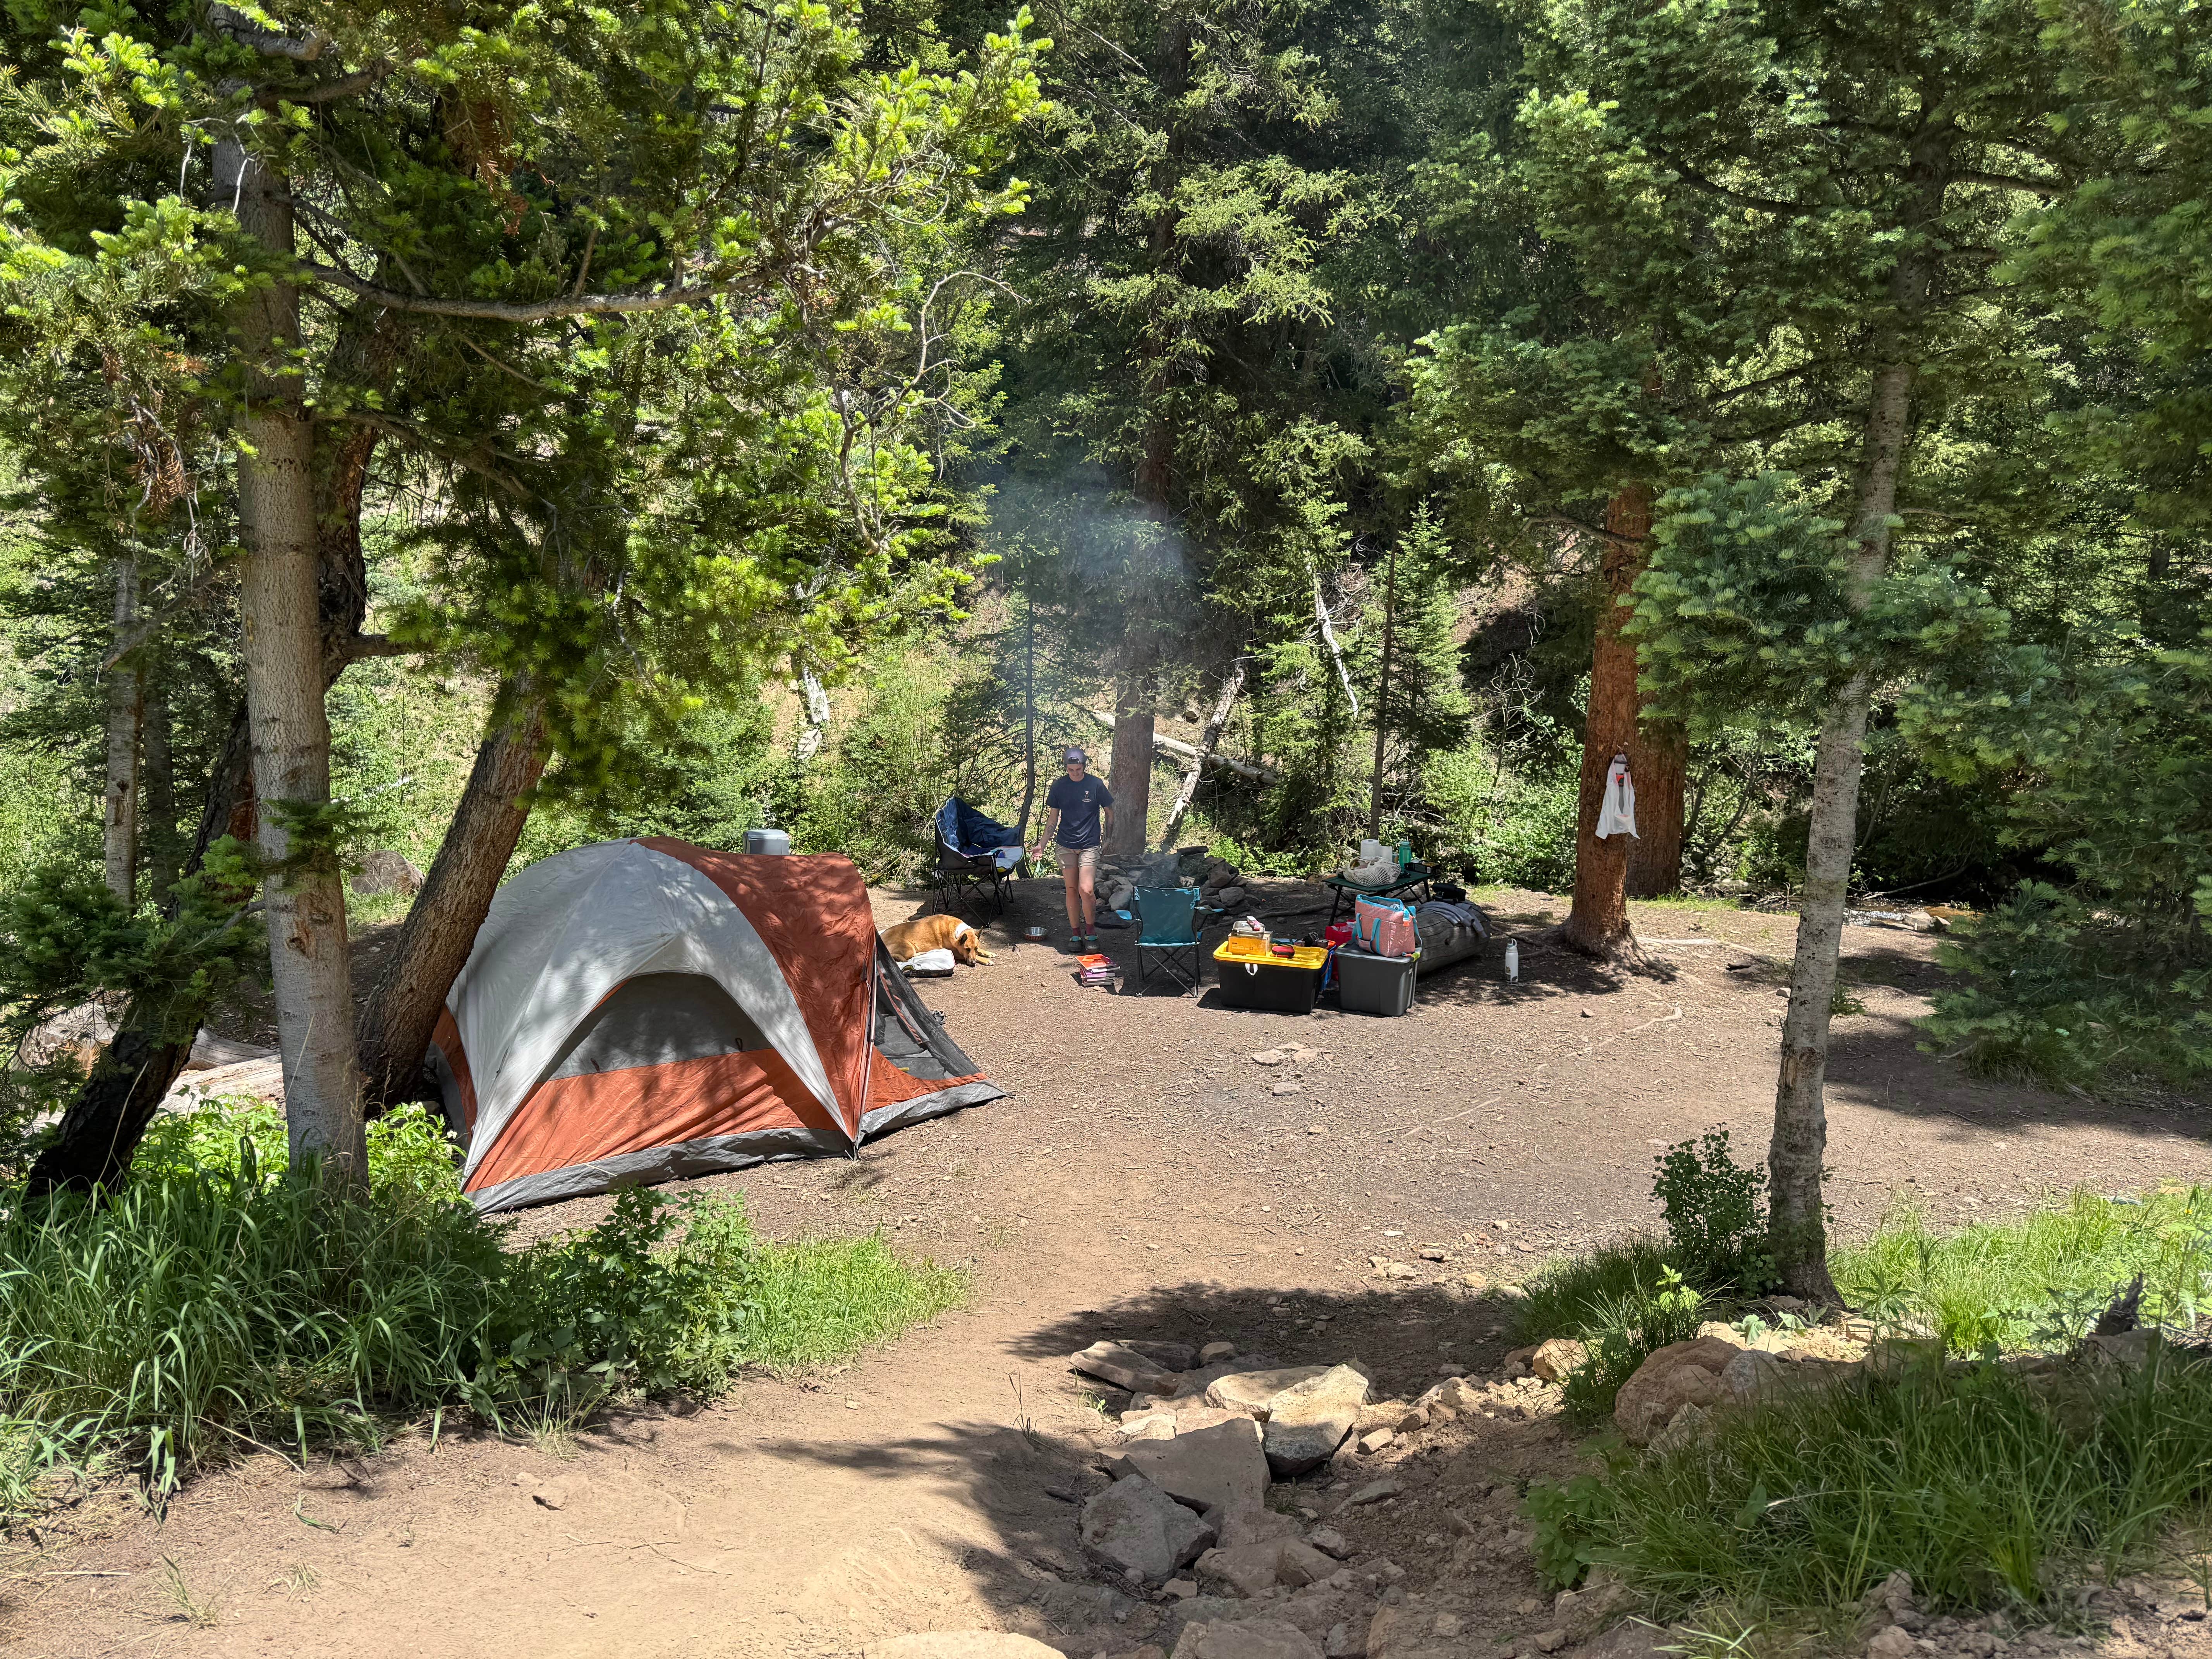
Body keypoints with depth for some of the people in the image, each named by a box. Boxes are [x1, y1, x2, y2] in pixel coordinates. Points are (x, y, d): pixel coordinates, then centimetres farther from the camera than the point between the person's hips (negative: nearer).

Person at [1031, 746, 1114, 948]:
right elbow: (1053, 818, 10)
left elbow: (1109, 813, 7)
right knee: (1072, 890, 5)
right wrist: (1042, 845, 6)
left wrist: (1108, 840, 3)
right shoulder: (1059, 785, 2)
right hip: (1065, 844, 2)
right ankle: (1075, 933, 17)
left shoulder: (1095, 785, -4)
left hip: (1089, 845, -2)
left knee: (1086, 890, -14)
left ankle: (1090, 931, 5)